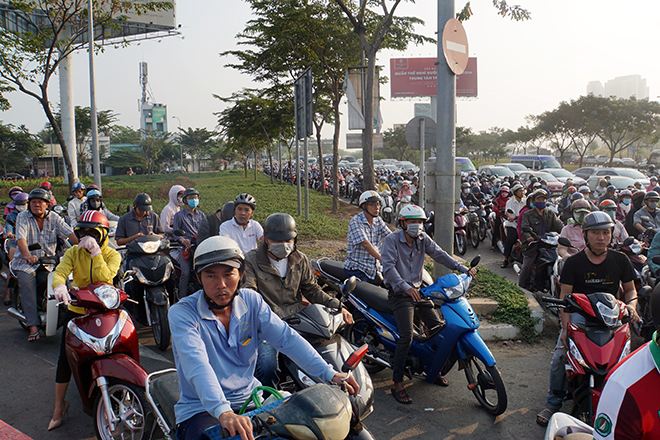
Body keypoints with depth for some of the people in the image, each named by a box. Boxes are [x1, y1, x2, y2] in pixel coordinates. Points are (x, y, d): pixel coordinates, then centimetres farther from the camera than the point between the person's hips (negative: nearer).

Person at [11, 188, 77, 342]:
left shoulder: (54, 218, 5)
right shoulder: (23, 218, -3)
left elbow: (69, 233, -7)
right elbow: (21, 239, -19)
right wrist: (27, 255, -40)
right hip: (25, 263, -3)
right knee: (26, 283, -27)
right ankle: (33, 327, -31)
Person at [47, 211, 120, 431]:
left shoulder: (112, 255, -3)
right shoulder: (73, 252, 4)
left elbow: (104, 277, -21)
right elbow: (59, 272, -14)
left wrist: (95, 252, -22)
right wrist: (59, 286, -36)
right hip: (76, 309, 3)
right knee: (65, 358, 1)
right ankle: (59, 405, 17)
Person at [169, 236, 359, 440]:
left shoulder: (251, 301, 0)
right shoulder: (182, 313, -15)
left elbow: (287, 338, -8)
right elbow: (197, 366, -31)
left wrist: (329, 374, -20)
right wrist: (223, 412, -47)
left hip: (248, 398, 4)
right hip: (200, 409, -4)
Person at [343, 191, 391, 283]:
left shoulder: (378, 220, 8)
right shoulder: (355, 222, -13)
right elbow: (366, 244, -23)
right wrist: (383, 259, -30)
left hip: (374, 269, 7)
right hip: (357, 269, -6)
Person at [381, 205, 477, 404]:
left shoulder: (423, 239, 5)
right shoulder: (392, 240, -12)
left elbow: (439, 254, 0)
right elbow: (388, 267, -23)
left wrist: (463, 269, -13)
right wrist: (406, 287, -37)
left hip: (418, 291, 7)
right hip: (399, 294, -7)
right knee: (406, 336, -19)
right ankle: (397, 384, -12)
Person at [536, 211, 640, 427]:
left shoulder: (620, 260, 5)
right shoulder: (574, 262, 0)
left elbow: (630, 289, 17)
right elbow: (565, 296, -3)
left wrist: (631, 305, -7)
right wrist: (565, 327, -14)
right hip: (579, 314, -1)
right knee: (560, 356, -20)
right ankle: (553, 403, -2)